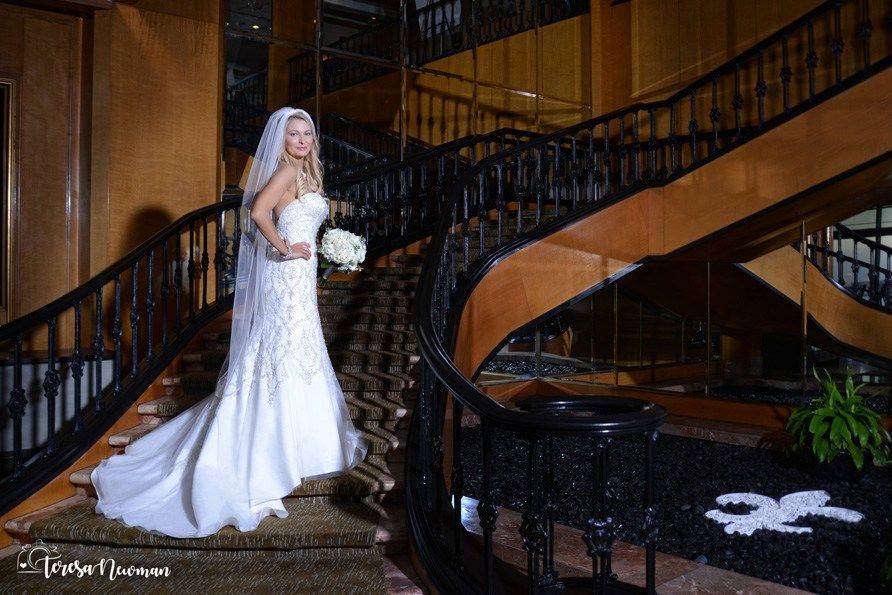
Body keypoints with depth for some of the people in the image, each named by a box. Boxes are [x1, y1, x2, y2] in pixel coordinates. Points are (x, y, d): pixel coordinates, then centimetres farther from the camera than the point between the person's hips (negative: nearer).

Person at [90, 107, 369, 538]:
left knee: (280, 356, 16)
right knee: (283, 357, -5)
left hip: (295, 279, 9)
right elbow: (259, 211, -28)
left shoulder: (301, 172, 16)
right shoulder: (286, 170, -12)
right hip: (288, 279, -9)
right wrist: (284, 247, -19)